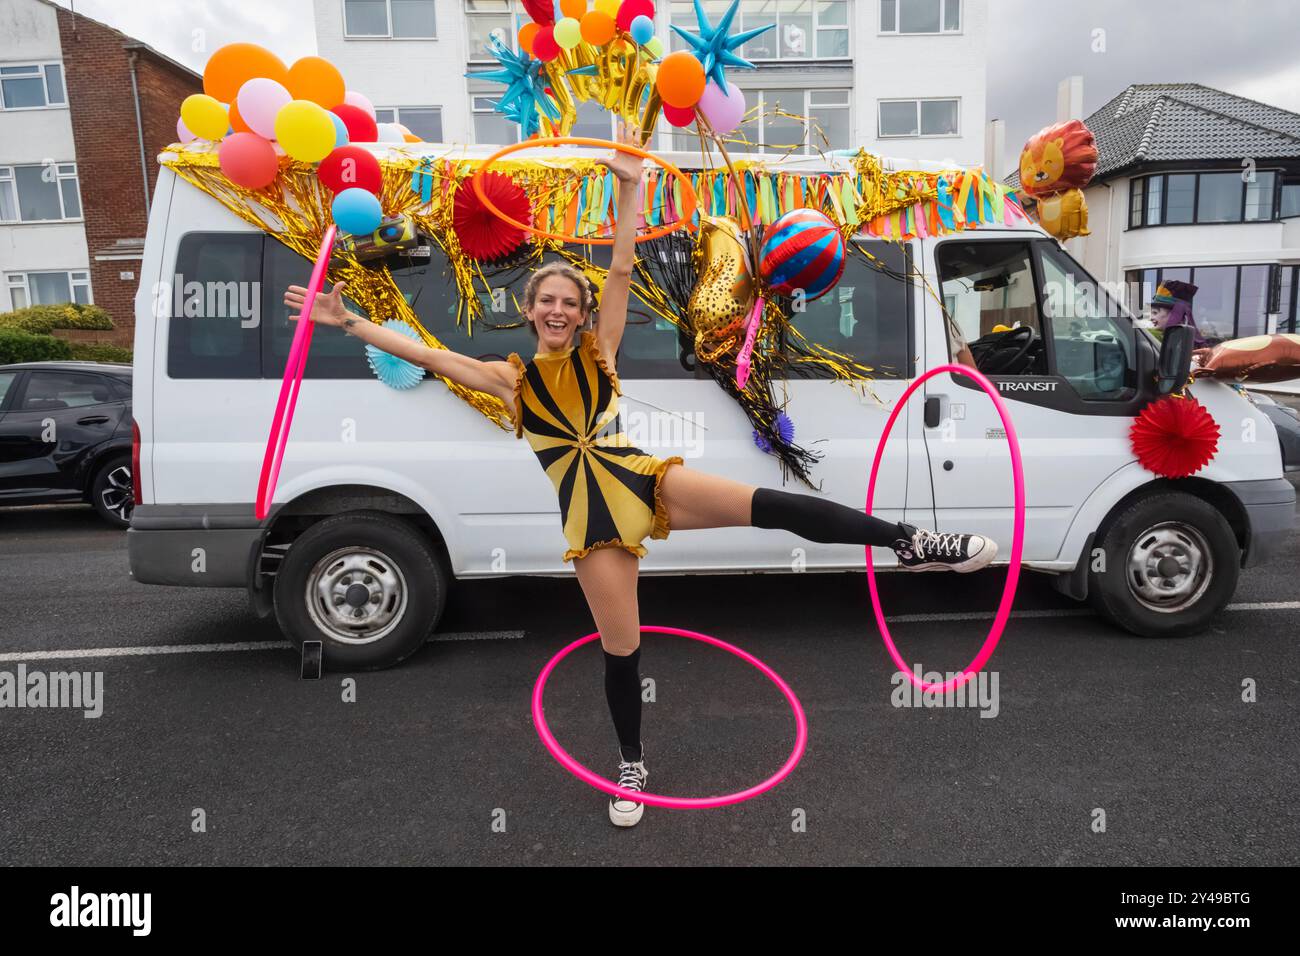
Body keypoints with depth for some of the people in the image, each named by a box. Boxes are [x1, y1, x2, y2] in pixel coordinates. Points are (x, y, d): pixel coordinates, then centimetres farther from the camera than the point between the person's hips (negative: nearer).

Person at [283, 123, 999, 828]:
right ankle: (633, 764, 30)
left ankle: (912, 544, -11)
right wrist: (347, 321, 0)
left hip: (645, 480, 0)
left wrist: (629, 188, -5)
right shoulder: (511, 380, 7)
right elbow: (428, 356, 4)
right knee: (620, 650, 6)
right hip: (591, 517, 0)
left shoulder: (597, 352, 8)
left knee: (772, 505, -19)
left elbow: (621, 272, 1)